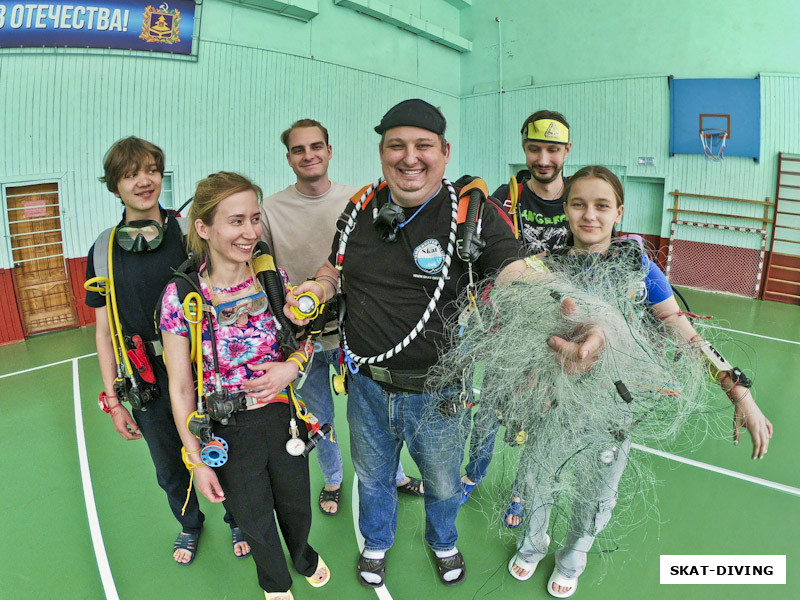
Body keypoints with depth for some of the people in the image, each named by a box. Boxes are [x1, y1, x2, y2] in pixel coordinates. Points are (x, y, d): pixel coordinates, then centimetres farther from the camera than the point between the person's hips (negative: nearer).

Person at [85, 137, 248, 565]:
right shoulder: (104, 250, -2)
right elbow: (104, 329, 3)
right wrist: (112, 400, 3)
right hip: (148, 384, 2)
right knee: (169, 470, 20)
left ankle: (237, 521, 43)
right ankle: (189, 524, 50)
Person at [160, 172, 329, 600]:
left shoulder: (274, 279, -10)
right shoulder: (181, 296, -18)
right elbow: (180, 387, -10)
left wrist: (292, 365, -18)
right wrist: (197, 461, -7)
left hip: (284, 418, 2)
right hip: (228, 433, -2)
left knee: (296, 505, 23)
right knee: (255, 521, 21)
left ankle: (304, 556, 61)